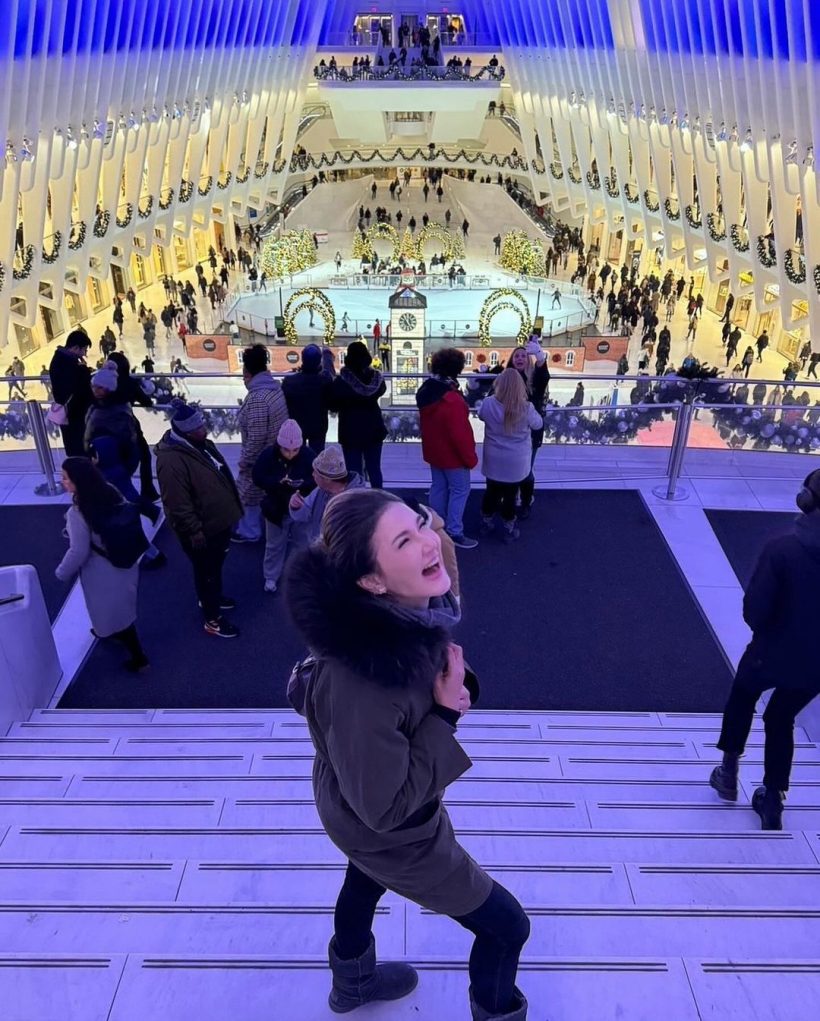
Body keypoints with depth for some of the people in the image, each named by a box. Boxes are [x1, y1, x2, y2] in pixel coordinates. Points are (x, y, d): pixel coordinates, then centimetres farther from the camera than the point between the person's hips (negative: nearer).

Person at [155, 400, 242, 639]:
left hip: (219, 521, 9)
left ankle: (212, 596, 53)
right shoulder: (172, 460, -31)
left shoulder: (201, 444, 0)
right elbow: (177, 504, -28)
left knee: (216, 565, 28)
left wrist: (230, 510, 20)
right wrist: (194, 531, -22)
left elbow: (221, 475, 14)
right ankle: (213, 620, 26)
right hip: (202, 530, -9)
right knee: (206, 572, 9)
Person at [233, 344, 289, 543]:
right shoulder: (276, 387, -1)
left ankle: (249, 531, 28)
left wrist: (245, 460, -17)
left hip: (260, 458, -9)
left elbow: (256, 437, -30)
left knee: (248, 494, 12)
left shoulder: (257, 398, -30)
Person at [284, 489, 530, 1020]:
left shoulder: (407, 609, -21)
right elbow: (385, 807, -31)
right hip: (389, 833, -7)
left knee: (365, 881, 35)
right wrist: (445, 714, -30)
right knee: (507, 926, 14)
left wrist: (455, 683, -14)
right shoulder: (361, 681, -44)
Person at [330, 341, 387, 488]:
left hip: (351, 431, -4)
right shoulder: (376, 377, -6)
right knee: (374, 468, 14)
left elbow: (333, 406, -8)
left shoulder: (341, 381, -18)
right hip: (374, 428, 4)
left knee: (354, 470, 4)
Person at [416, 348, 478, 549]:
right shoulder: (452, 400, -30)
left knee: (438, 487, 19)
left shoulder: (426, 391, -2)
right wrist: (470, 458, -15)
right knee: (460, 490, 4)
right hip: (452, 455, -8)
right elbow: (460, 434, -27)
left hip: (433, 451, 8)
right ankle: (454, 533, 8)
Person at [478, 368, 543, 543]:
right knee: (510, 495, 13)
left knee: (492, 491, 20)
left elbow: (481, 415, 8)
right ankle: (509, 530, 28)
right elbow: (538, 424, -2)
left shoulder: (488, 404, -16)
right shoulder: (526, 408, -22)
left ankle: (486, 523, 37)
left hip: (493, 460, 2)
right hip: (516, 462, -2)